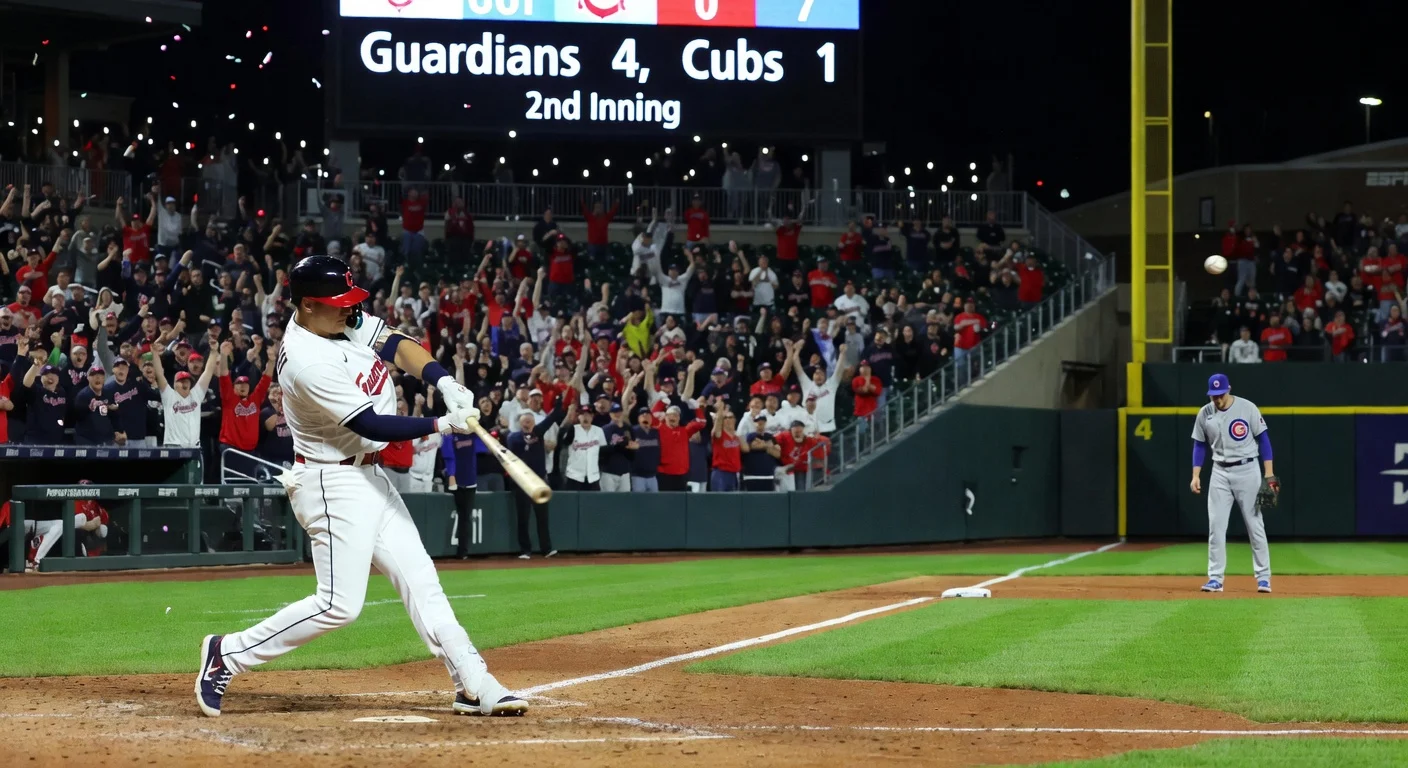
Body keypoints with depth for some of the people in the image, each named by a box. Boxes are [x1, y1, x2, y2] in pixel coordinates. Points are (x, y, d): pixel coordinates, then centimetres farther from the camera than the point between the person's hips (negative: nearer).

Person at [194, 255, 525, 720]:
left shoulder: (346, 323, 0)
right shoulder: (309, 363, -26)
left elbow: (397, 346, 1)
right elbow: (370, 425, -25)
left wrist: (446, 384, -17)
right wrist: (443, 425, -24)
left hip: (367, 476, 10)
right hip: (333, 484, -10)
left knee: (419, 578, 7)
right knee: (340, 604, -11)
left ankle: (474, 686, 8)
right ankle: (228, 655, 0)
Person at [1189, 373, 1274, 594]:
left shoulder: (1247, 408, -9)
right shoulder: (1205, 414, 1)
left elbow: (1263, 440, -5)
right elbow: (1200, 445, 10)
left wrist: (1269, 474, -10)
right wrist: (1196, 475, -1)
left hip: (1247, 470, -3)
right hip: (1220, 473, 3)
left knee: (1255, 524, -1)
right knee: (1216, 526, -2)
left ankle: (1263, 577, 4)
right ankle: (1215, 578, 2)